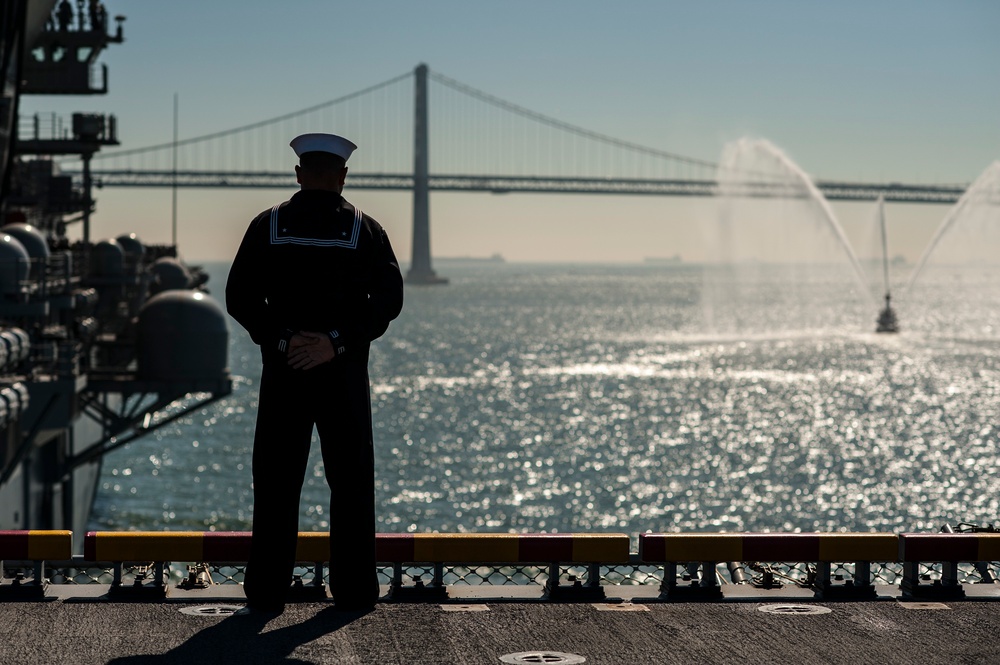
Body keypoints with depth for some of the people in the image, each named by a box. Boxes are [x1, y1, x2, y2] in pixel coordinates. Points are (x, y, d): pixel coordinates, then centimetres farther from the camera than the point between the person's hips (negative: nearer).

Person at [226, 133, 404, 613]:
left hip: (282, 370, 1)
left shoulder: (267, 226, 3)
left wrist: (279, 341, -8)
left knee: (276, 483, 5)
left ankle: (267, 591, 5)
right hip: (345, 373, 0)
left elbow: (239, 298, -4)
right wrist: (338, 342, -13)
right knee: (350, 482, 8)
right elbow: (389, 299, -8)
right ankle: (353, 590, 10)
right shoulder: (364, 230, 2)